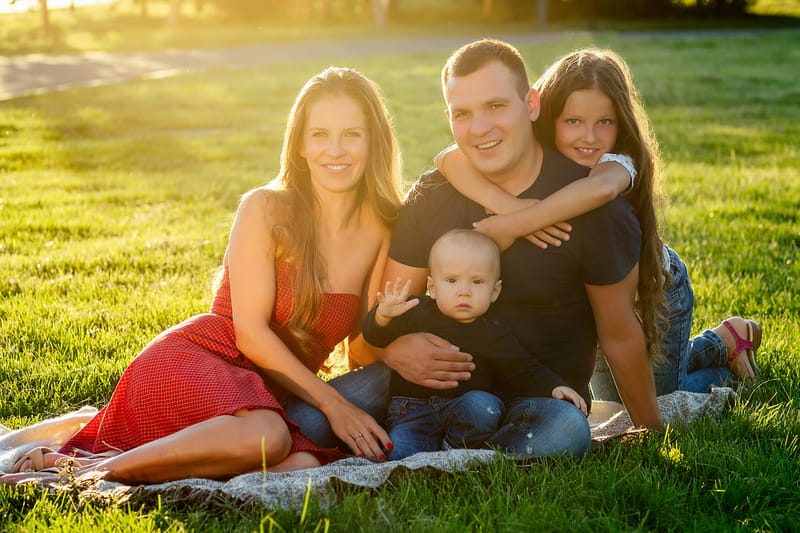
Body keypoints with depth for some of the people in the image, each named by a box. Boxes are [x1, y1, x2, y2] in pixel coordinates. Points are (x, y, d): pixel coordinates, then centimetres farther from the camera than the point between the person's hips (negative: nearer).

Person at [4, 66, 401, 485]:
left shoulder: (382, 231, 6)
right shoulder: (266, 209, -4)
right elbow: (250, 332, -11)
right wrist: (330, 402, -14)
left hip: (271, 393, 5)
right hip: (191, 359, -5)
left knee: (303, 465, -32)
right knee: (265, 437, -38)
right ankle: (91, 472, -20)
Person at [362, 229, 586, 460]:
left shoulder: (494, 333, 4)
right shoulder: (419, 313, 1)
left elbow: (526, 372, 10)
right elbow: (374, 335, -3)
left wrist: (555, 387, -8)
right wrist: (384, 314, -25)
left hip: (464, 411, 3)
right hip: (412, 411, -3)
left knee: (484, 405, -30)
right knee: (398, 451, -31)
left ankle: (456, 449, -8)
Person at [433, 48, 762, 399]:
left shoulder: (618, 164, -34)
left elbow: (601, 187, -61)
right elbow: (450, 160, -41)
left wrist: (511, 225, -58)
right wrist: (515, 208, -54)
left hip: (653, 285, -5)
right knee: (615, 404, 23)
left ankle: (730, 337, 30)